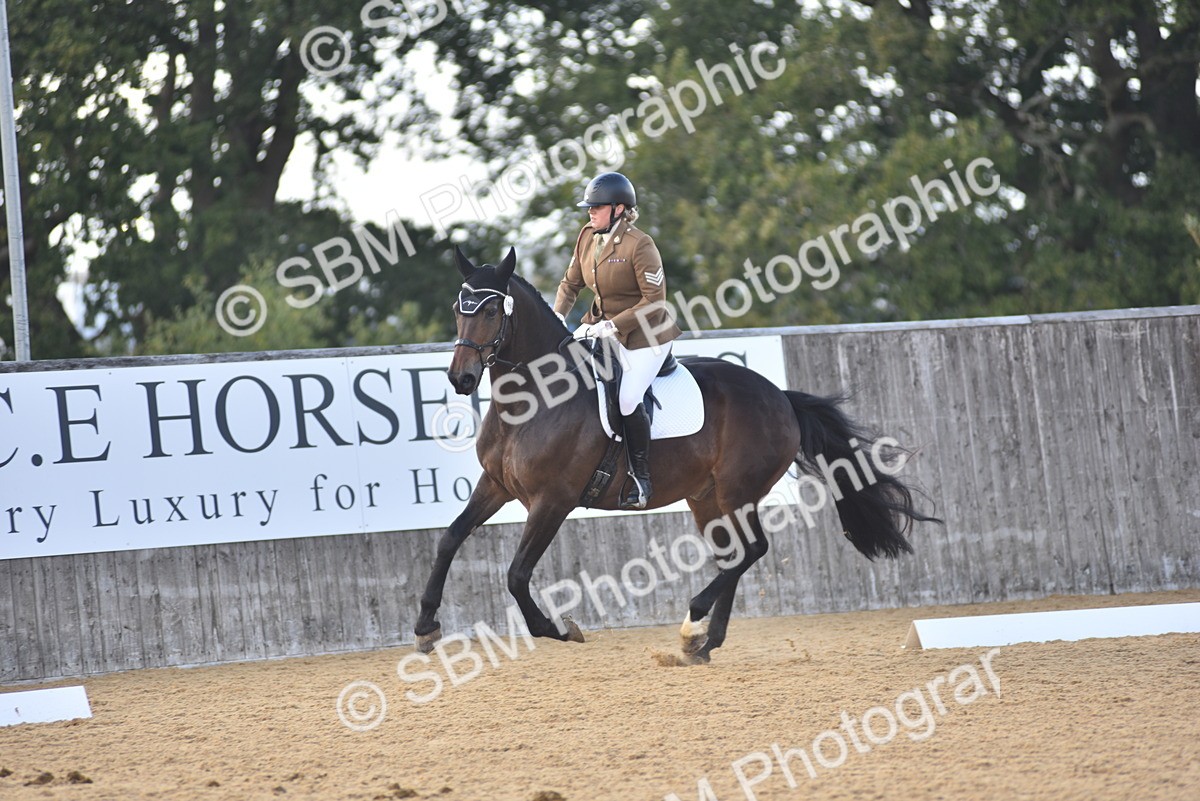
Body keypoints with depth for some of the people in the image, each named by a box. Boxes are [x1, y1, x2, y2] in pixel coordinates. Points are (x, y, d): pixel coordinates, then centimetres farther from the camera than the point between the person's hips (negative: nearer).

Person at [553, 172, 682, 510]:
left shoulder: (639, 245, -21)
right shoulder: (588, 236, 1)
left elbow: (654, 300, -22)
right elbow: (571, 283, 11)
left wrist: (612, 325, -25)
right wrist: (557, 317, -7)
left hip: (645, 333, -8)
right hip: (602, 323, 8)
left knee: (628, 399, -19)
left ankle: (641, 479, -7)